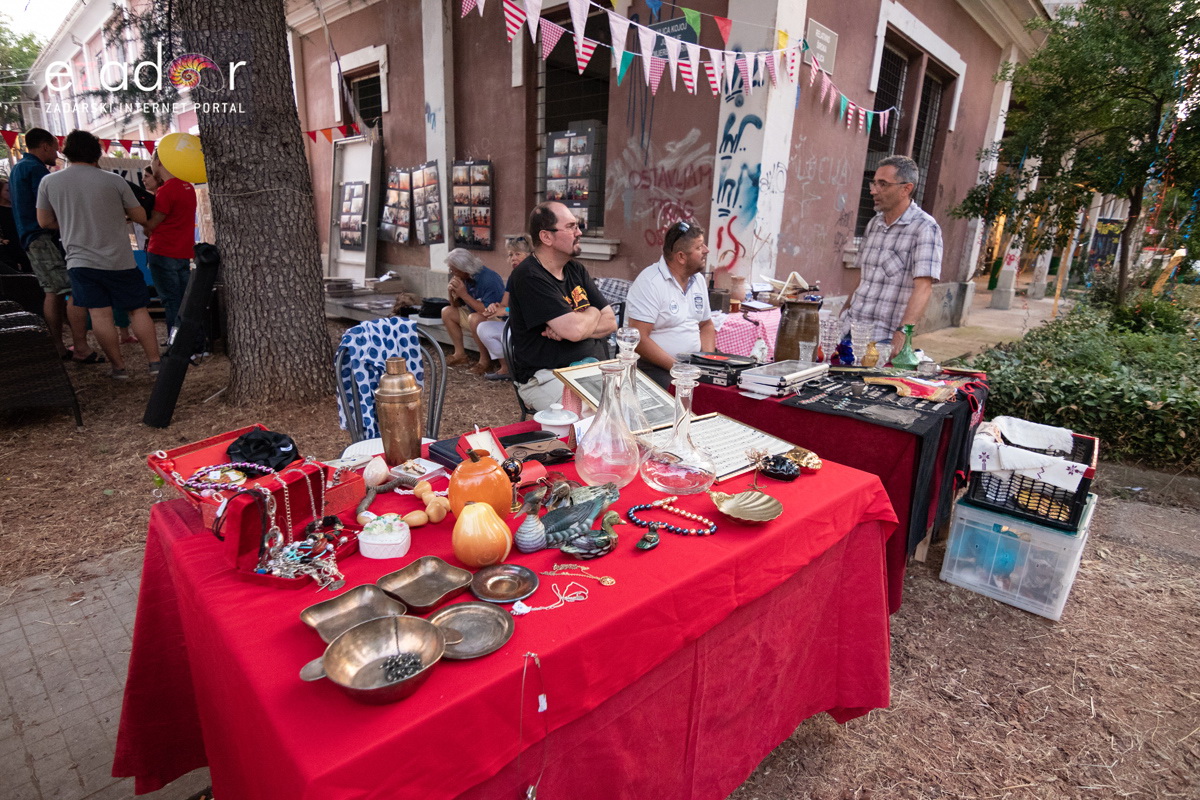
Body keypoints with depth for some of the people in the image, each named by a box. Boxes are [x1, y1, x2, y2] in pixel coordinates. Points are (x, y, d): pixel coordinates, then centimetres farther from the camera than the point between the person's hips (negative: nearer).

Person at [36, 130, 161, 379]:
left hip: (81, 260, 2)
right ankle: (155, 363, 4)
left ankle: (118, 367, 7)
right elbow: (141, 217, 1)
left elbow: (45, 222, 10)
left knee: (100, 315, 3)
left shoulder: (49, 182, 2)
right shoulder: (114, 180, -5)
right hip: (119, 260, -1)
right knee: (138, 310, 6)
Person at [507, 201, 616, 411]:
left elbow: (610, 322, 8)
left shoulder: (576, 270, 13)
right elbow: (575, 329, -21)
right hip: (545, 378, -7)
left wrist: (569, 328, -10)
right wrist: (593, 313, 2)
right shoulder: (529, 277, -12)